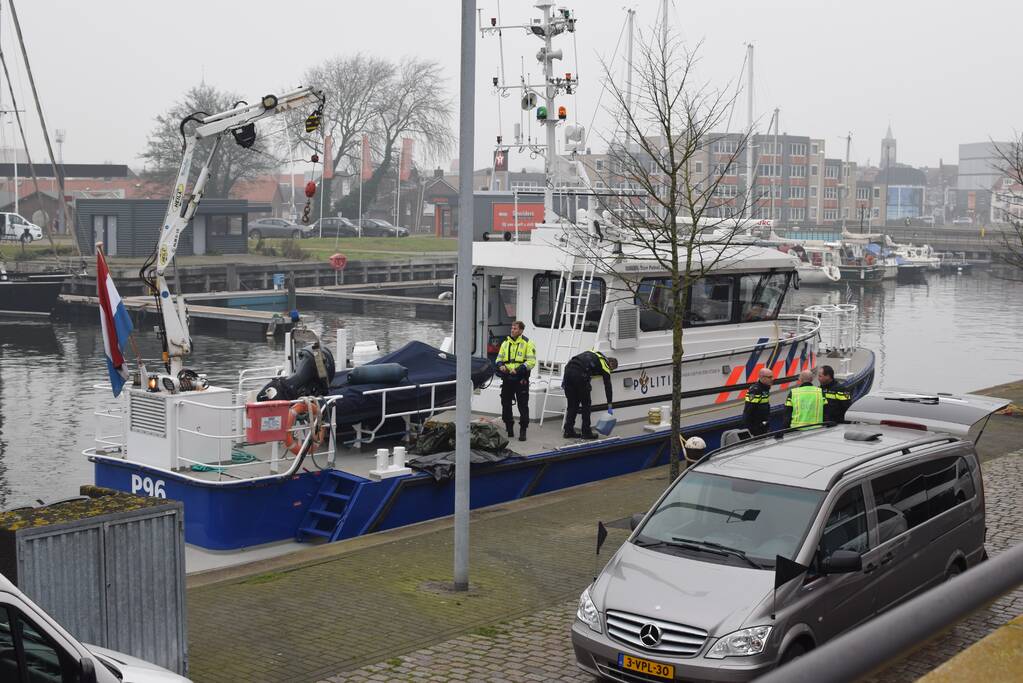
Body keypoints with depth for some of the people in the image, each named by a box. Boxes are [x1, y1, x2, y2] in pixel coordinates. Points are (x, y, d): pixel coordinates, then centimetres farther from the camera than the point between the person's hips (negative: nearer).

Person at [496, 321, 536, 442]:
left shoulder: (528, 344, -3)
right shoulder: (505, 343, 13)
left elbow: (531, 361, -10)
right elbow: (499, 358, 19)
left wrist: (518, 370, -21)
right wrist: (501, 365, -4)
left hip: (521, 380, -5)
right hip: (507, 378, 5)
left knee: (523, 406, -2)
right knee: (506, 405, 9)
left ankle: (523, 431, 4)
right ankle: (509, 429, 21)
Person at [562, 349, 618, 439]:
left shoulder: (593, 354, 34)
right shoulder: (605, 364, 15)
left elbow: (570, 361, 25)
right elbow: (608, 386, 12)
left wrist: (565, 381, 22)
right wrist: (610, 406, 15)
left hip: (568, 370, 6)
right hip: (580, 374, -6)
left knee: (572, 404, 17)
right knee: (586, 404, 10)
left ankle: (568, 431, 18)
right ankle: (586, 432, 14)